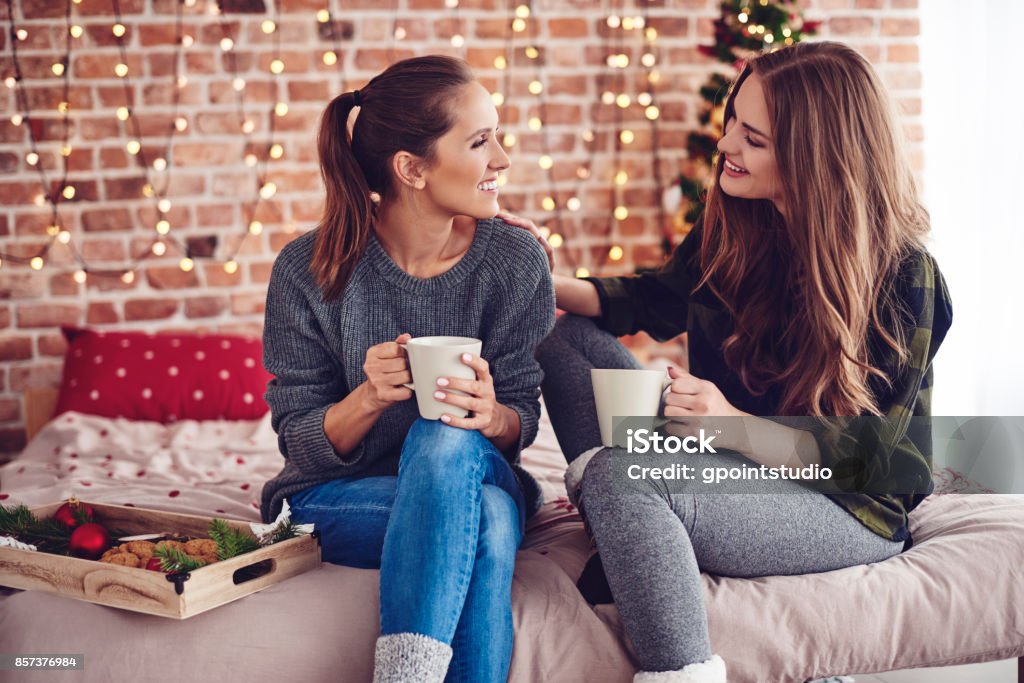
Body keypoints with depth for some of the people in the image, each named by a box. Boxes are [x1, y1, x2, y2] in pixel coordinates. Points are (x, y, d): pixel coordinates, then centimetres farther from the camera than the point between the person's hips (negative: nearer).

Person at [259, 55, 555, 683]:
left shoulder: (516, 261, -6)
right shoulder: (308, 271, -11)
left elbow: (522, 421, 0)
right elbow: (299, 443, -5)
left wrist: (492, 417, -25)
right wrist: (370, 397, -27)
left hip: (478, 477, 2)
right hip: (339, 497, -2)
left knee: (447, 439, -35)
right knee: (483, 520, -34)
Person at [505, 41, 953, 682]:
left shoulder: (903, 274, -19)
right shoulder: (737, 226, 0)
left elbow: (865, 451, -20)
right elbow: (656, 300, 16)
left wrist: (735, 427, -34)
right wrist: (547, 280, 0)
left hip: (850, 511, -8)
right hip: (731, 462, 8)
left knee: (622, 479, -34)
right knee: (571, 338, 1)